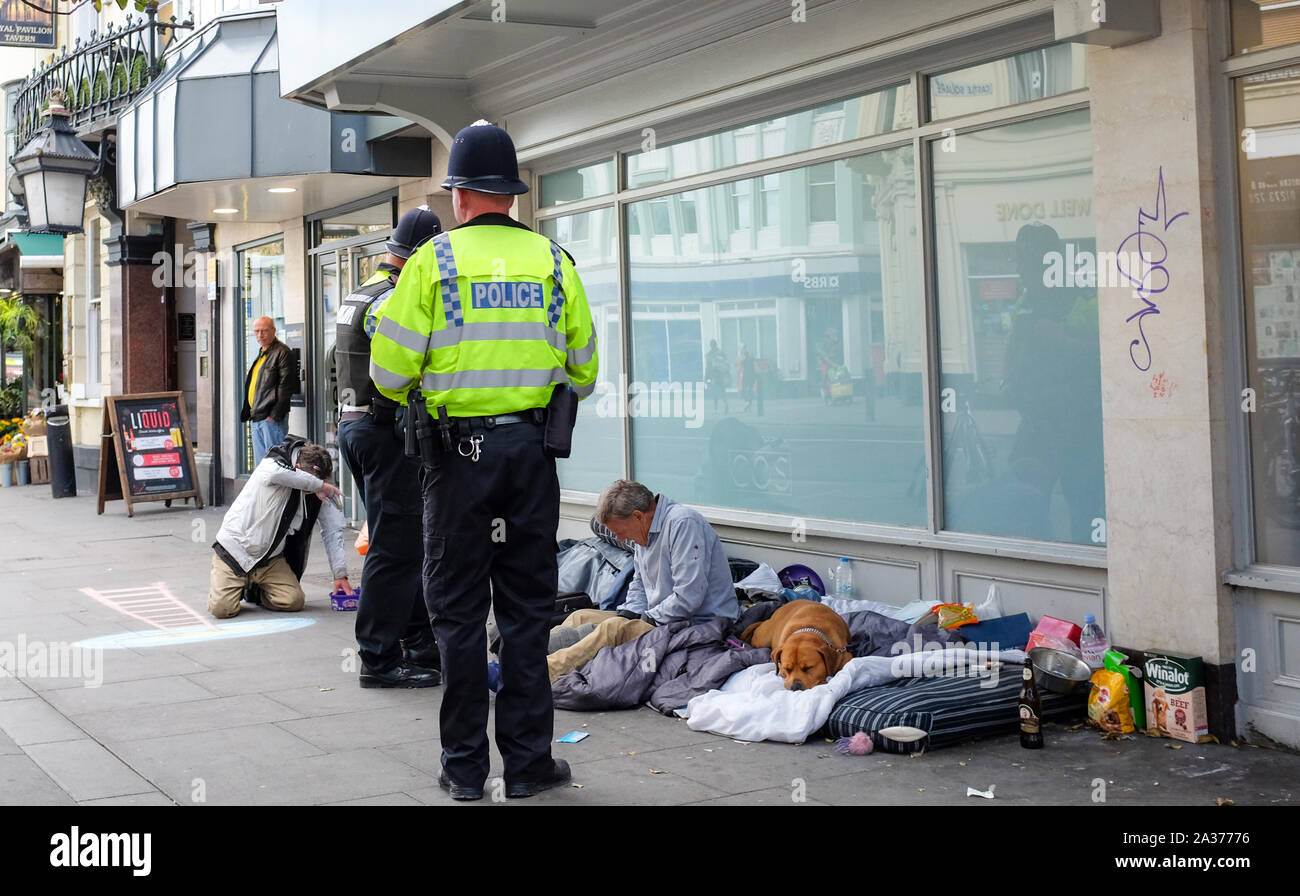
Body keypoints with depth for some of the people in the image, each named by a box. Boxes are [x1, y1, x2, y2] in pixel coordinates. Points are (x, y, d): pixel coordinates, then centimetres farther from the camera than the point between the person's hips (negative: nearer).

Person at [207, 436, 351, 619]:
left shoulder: (321, 493, -5)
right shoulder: (272, 464, -19)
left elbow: (333, 530, -4)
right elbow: (274, 473, -45)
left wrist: (340, 574, -11)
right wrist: (319, 484, -37)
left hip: (271, 557, 4)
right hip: (236, 547, -4)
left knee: (294, 601, -16)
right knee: (222, 608, -16)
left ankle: (253, 590, 15)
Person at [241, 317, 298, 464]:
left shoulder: (282, 352, -8)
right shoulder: (261, 354, 21)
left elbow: (286, 386, -15)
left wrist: (275, 415, -19)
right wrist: (250, 414, 18)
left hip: (271, 418, -9)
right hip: (256, 419, 9)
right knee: (260, 464, 10)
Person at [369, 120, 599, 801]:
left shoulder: (432, 261, -4)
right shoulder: (552, 261, 4)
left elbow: (390, 372, -6)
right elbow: (583, 372, 8)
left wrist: (414, 398, 16)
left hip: (456, 451, -2)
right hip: (531, 451, 2)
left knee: (459, 611, 7)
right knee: (526, 609, 9)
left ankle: (464, 767, 11)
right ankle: (527, 762, 13)